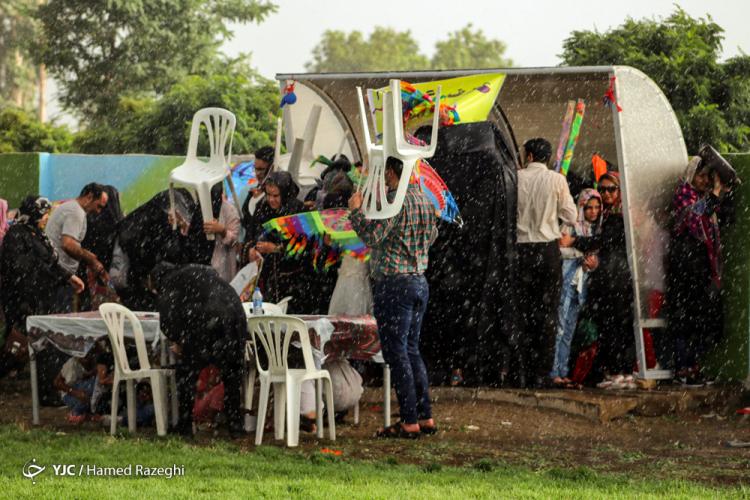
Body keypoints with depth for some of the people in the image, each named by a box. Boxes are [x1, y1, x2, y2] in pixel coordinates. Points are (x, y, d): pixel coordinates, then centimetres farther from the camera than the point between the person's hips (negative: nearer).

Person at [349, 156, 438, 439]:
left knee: (396, 352, -4)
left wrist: (356, 210, -6)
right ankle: (426, 417, 15)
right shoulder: (424, 200, 11)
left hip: (394, 283, -9)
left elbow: (372, 236, -22)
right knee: (412, 350, 15)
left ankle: (409, 423, -4)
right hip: (420, 281, 9)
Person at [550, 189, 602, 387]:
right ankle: (555, 372, -13)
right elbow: (560, 249, -10)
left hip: (582, 281, 6)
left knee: (570, 328, 4)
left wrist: (594, 262, -7)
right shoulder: (571, 225, -1)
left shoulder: (597, 229, 16)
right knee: (560, 326, -11)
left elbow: (597, 256, 15)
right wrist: (582, 256, -14)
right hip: (567, 279, -6)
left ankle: (562, 372, 3)